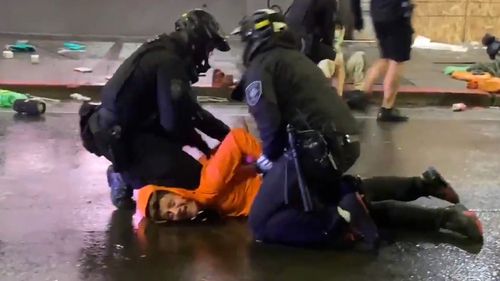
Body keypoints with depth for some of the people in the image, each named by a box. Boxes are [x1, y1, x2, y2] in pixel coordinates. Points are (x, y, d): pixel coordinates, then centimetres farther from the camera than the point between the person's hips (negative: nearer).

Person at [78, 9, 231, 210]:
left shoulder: (165, 52, 12)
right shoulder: (169, 62, -20)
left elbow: (189, 108, 18)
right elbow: (175, 121, -22)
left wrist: (225, 132, 13)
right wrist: (199, 143, -3)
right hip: (119, 139, -10)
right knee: (192, 178, -12)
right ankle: (126, 177, -1)